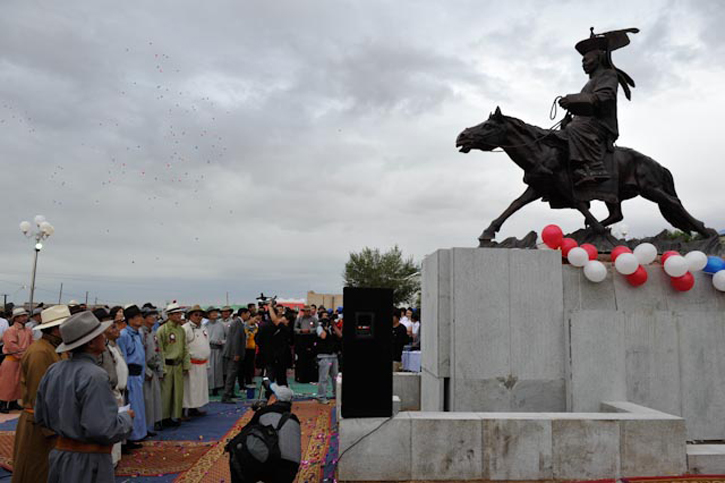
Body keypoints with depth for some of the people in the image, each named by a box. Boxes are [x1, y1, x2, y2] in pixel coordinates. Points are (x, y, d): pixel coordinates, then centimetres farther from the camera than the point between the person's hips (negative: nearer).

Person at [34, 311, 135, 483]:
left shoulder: (53, 371, 1)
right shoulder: (94, 376, -23)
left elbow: (41, 418, 10)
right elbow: (103, 429, -26)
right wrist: (126, 418, -8)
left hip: (58, 455, 7)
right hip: (87, 462, -7)